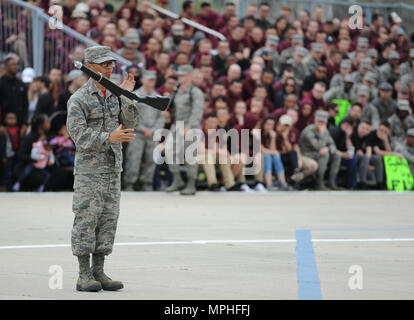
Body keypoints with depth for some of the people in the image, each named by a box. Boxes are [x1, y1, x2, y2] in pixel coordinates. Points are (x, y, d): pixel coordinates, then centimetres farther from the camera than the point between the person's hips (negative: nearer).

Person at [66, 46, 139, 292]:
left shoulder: (113, 95, 11)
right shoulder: (79, 100, -9)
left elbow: (130, 123, 5)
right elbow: (79, 134, -16)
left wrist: (126, 96, -7)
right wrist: (109, 137, -27)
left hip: (113, 169, 7)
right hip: (89, 169, -7)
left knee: (108, 220, 6)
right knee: (86, 220, -6)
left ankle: (98, 273, 12)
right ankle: (84, 277, -3)